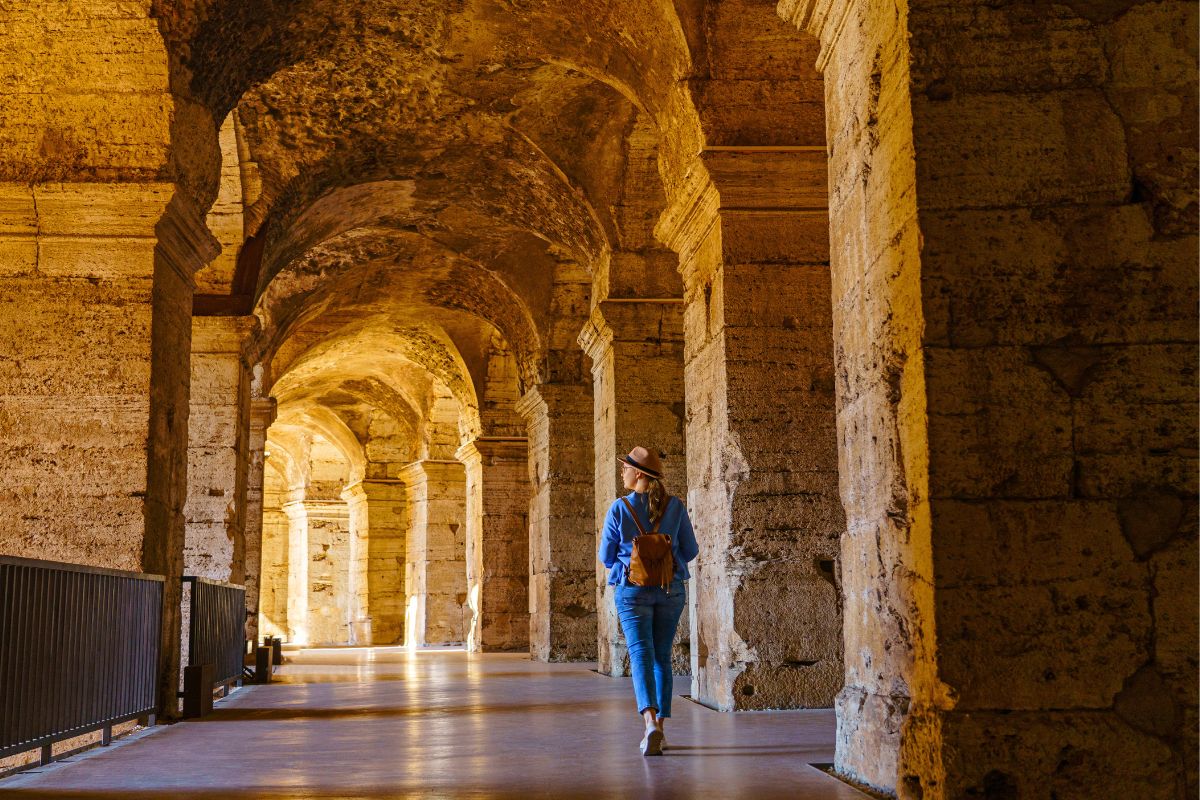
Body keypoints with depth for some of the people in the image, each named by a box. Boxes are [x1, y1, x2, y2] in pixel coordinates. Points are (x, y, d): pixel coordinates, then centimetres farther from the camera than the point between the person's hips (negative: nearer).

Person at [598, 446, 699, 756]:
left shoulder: (620, 508, -7)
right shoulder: (676, 506, -1)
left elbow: (607, 556, 1)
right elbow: (690, 550, 6)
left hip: (633, 590, -3)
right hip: (671, 589, 3)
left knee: (641, 656, -8)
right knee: (662, 657, 13)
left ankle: (650, 721, -28)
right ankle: (659, 726, 16)